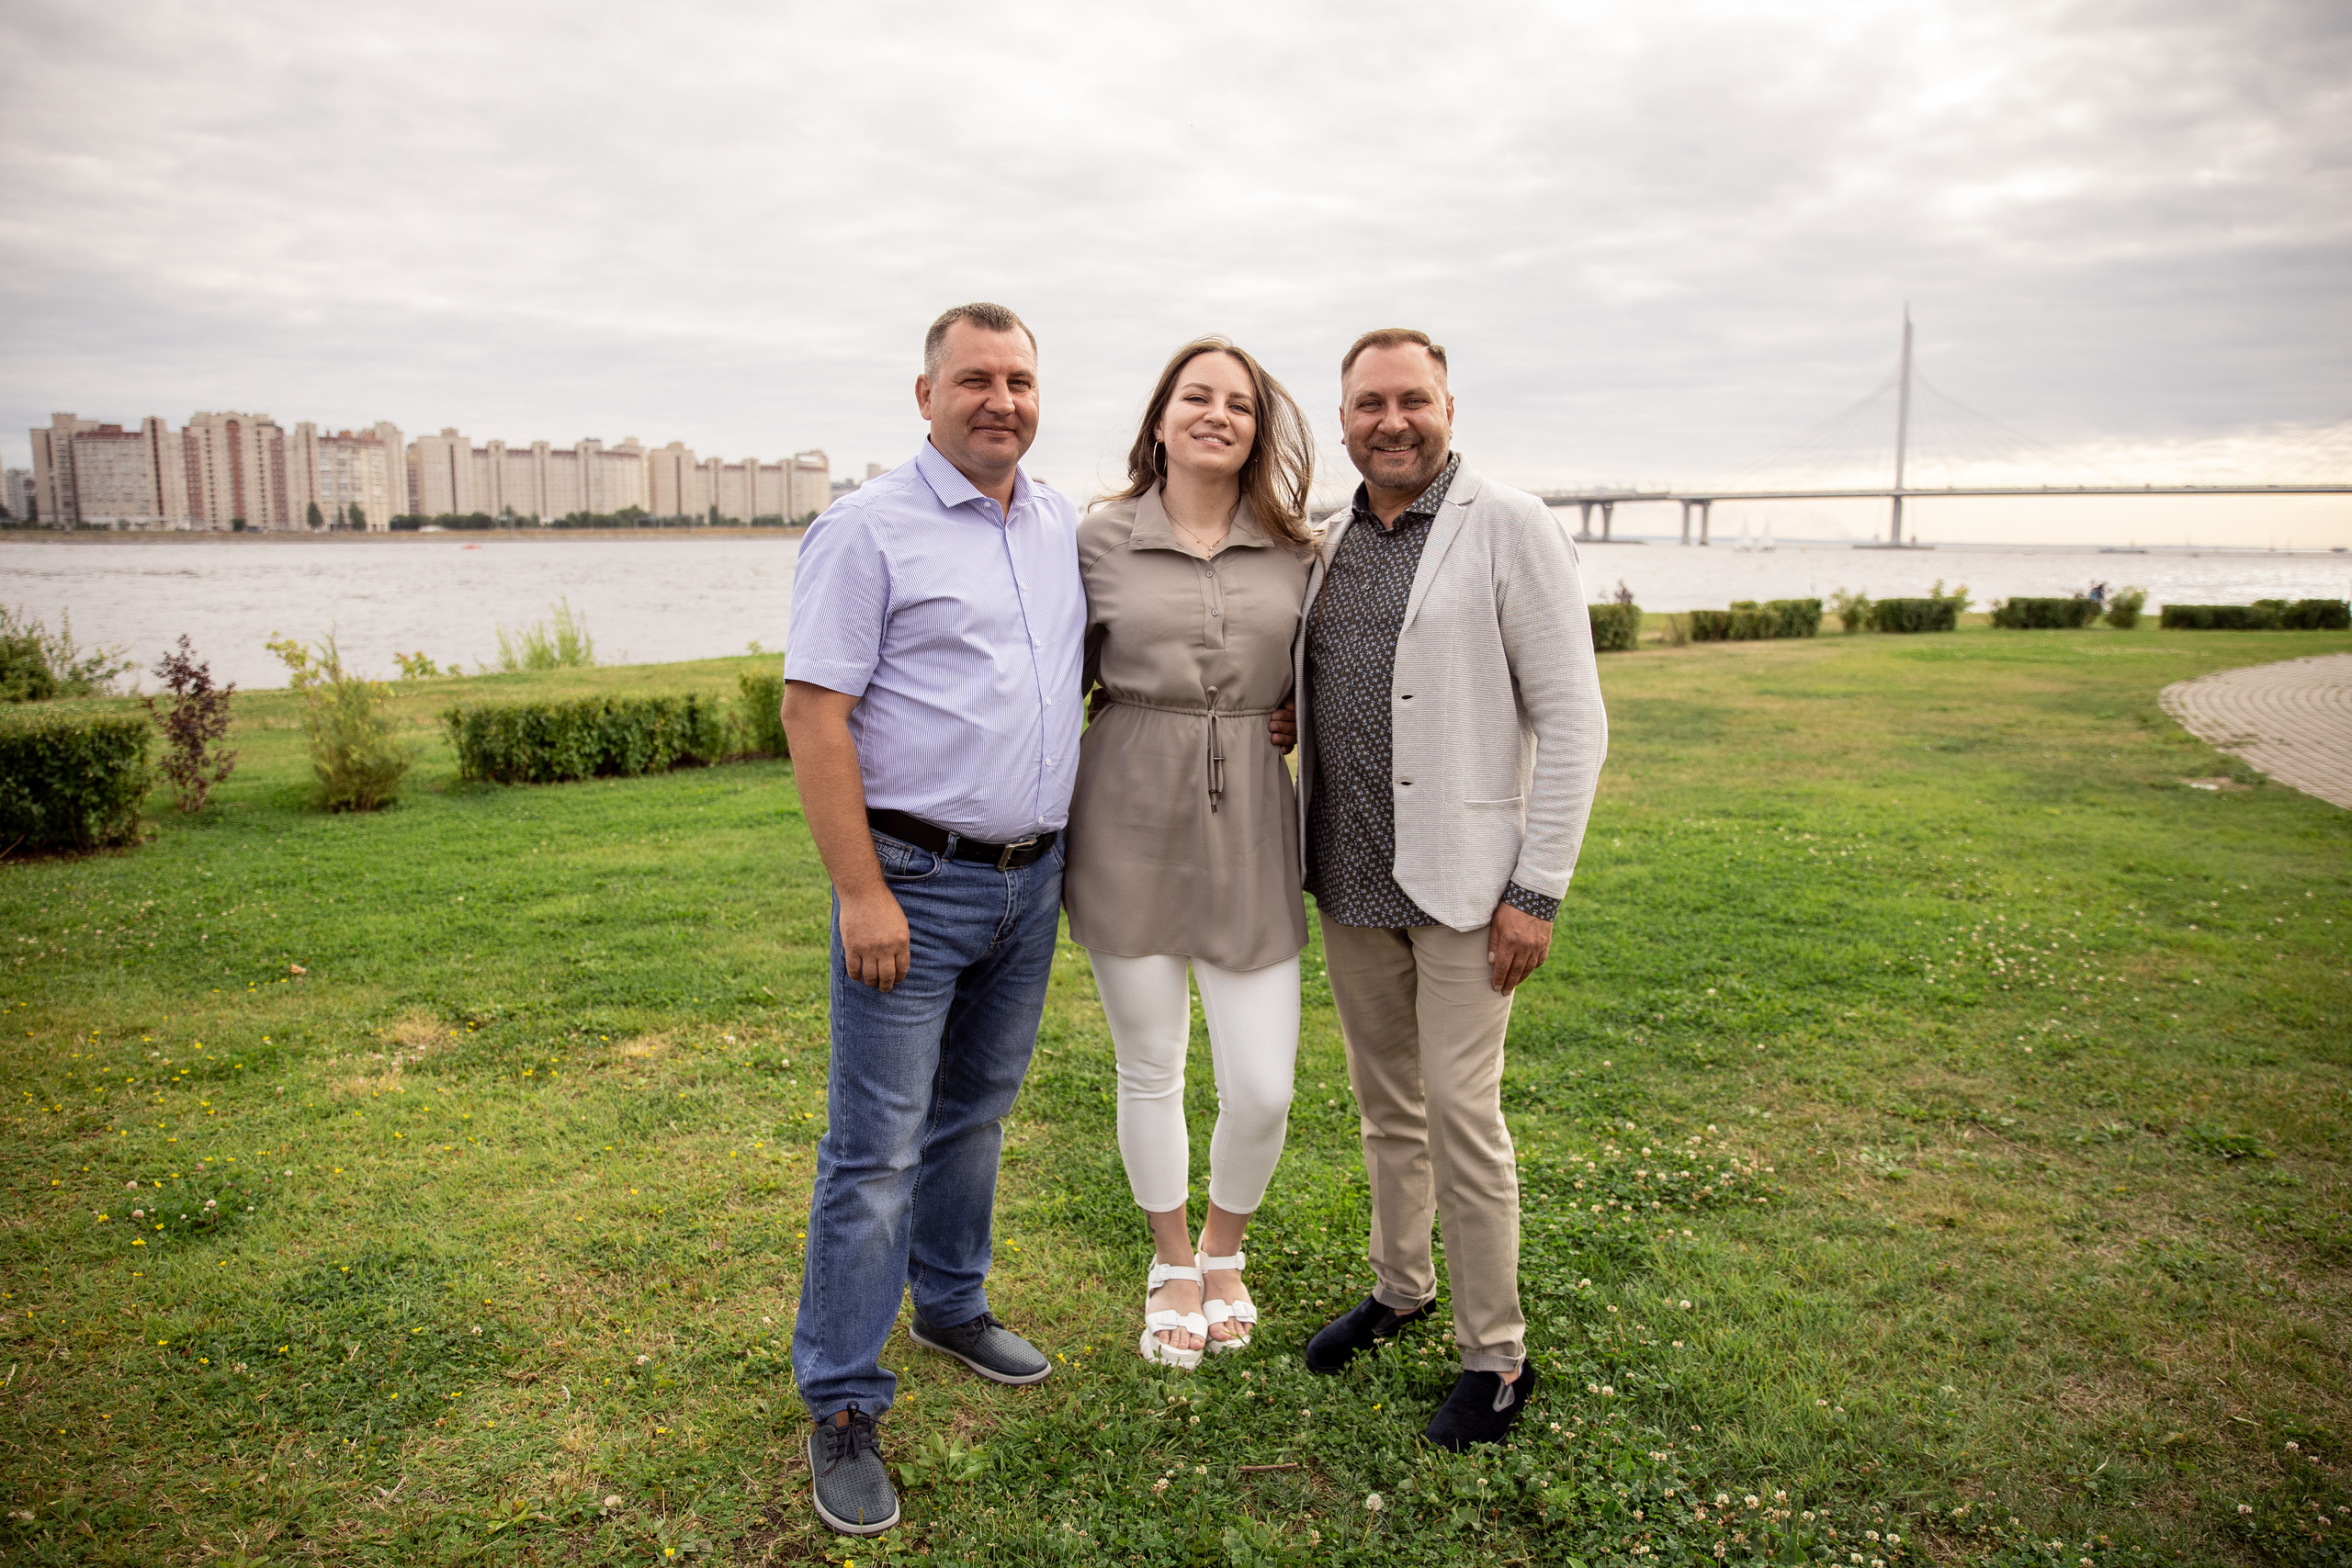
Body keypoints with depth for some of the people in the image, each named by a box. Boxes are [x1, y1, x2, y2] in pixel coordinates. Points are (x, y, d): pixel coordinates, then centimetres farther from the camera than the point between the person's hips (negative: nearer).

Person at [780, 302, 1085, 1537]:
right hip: (915, 881, -6)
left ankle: (952, 1304, 39)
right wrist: (860, 891, -19)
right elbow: (812, 713, -14)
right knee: (878, 1146, -2)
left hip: (1032, 879, 7)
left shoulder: (1064, 528, 11)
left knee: (976, 1111, 20)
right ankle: (842, 1409, 12)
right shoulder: (869, 528, -10)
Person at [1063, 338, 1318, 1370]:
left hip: (1250, 832, 1)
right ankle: (1172, 1266, 37)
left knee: (1263, 1089, 1)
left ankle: (1225, 1253, 33)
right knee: (1150, 1070, 11)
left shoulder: (1294, 552, 5)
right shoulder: (1099, 541, 0)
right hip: (1128, 829, -1)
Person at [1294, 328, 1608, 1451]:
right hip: (1349, 881, 6)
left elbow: (1572, 719, -11)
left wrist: (1537, 891, -15)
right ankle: (1399, 1287, 37)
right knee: (1384, 1101, 17)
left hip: (1461, 885, -6)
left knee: (1460, 1109, -2)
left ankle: (1496, 1357, 16)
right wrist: (1304, 844, 12)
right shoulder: (1332, 544, 10)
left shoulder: (1509, 527, -8)